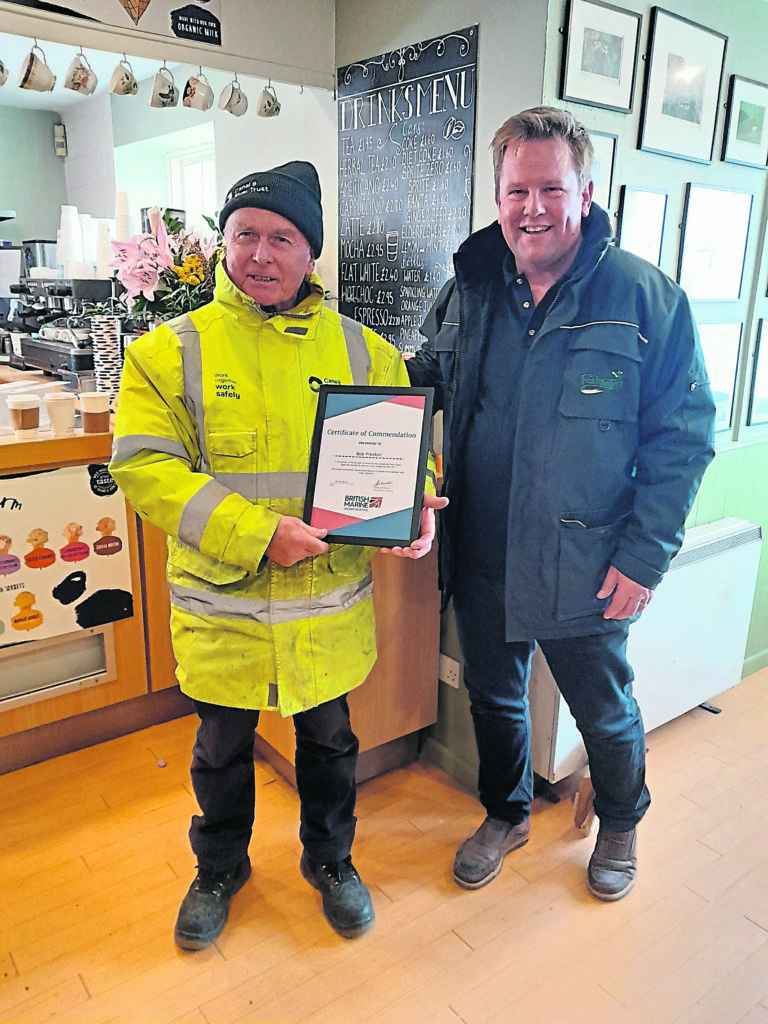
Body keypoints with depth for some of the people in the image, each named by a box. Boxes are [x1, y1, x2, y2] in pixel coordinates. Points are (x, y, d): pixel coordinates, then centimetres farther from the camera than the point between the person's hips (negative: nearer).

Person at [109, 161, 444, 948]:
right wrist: (256, 533, -24)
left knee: (329, 741, 21)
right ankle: (220, 868, 49)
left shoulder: (362, 351, 0)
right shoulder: (171, 350, -6)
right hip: (220, 607, -1)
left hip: (329, 608, 2)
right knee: (222, 749, 20)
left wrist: (414, 507, -17)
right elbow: (143, 466, -14)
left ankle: (330, 860, 49)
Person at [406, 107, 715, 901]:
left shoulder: (647, 298, -10)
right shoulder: (469, 289, 2)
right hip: (480, 558, 4)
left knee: (604, 713, 18)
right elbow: (429, 377, 17)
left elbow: (682, 437, -8)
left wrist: (643, 555, -13)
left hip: (583, 568, -3)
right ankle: (505, 814, 50)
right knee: (493, 697, 21)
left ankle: (620, 824, 50)